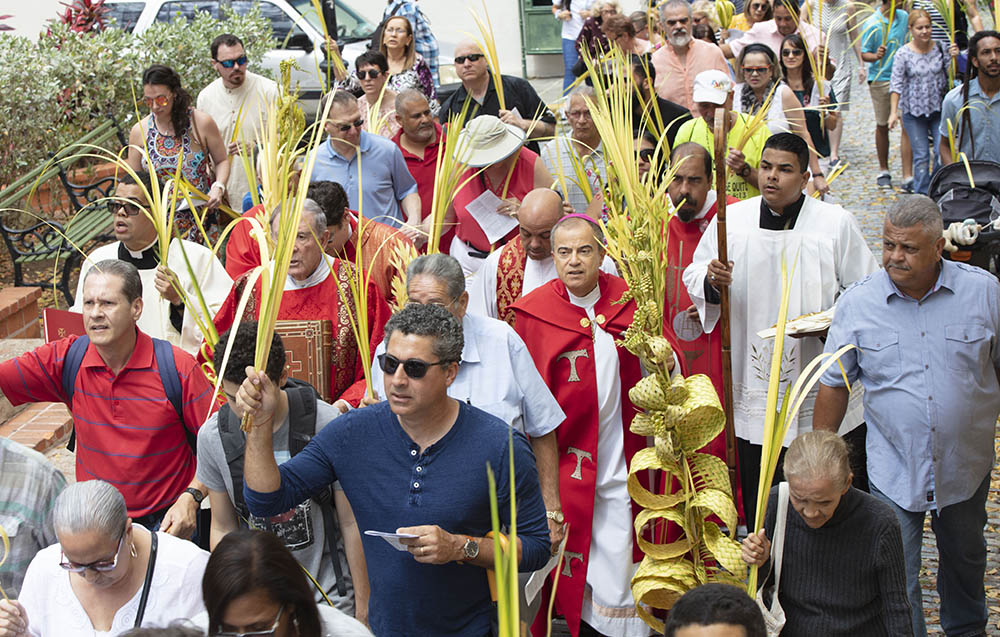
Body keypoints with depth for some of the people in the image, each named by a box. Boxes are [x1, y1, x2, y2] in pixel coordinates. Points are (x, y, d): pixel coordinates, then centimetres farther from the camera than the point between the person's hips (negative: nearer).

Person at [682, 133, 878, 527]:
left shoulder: (836, 224, -1)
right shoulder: (731, 220, 5)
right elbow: (694, 276, 10)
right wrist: (711, 281, -13)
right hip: (753, 389, 2)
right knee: (757, 503, 9)